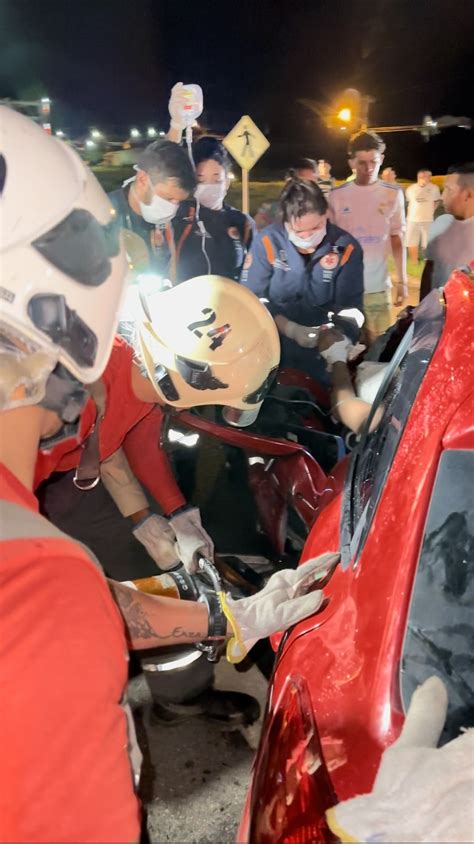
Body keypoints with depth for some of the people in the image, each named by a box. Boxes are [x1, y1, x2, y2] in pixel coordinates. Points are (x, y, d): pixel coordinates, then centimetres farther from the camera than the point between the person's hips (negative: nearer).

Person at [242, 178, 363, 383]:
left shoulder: (346, 248, -9)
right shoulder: (267, 242, -12)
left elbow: (350, 306, -7)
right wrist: (291, 329, -24)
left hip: (324, 352, 0)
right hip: (274, 350, 0)